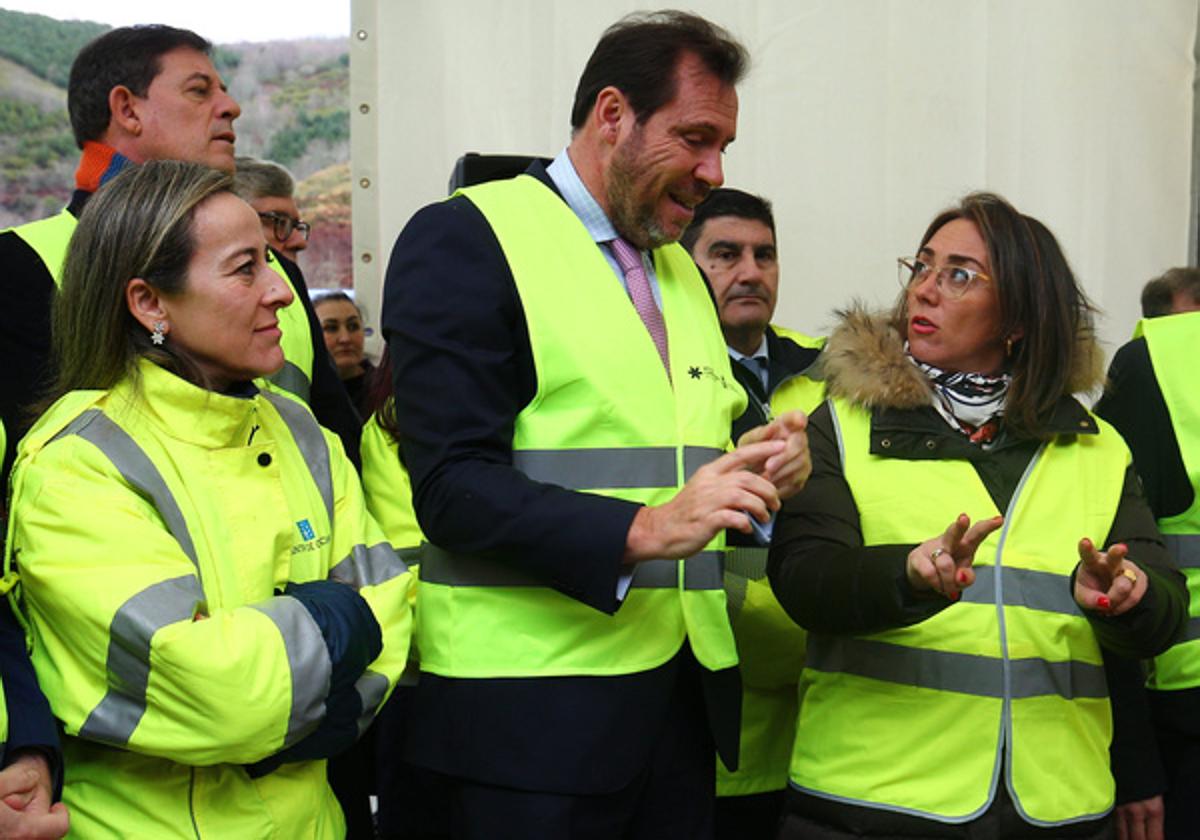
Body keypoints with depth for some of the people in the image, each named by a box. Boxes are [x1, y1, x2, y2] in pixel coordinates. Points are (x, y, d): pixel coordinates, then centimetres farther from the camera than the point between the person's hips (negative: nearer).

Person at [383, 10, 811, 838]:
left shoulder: (684, 274, 18)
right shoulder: (466, 239, -7)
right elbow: (453, 486, -15)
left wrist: (758, 474, 1)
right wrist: (640, 531, -25)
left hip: (684, 697, 7)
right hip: (531, 707, -7)